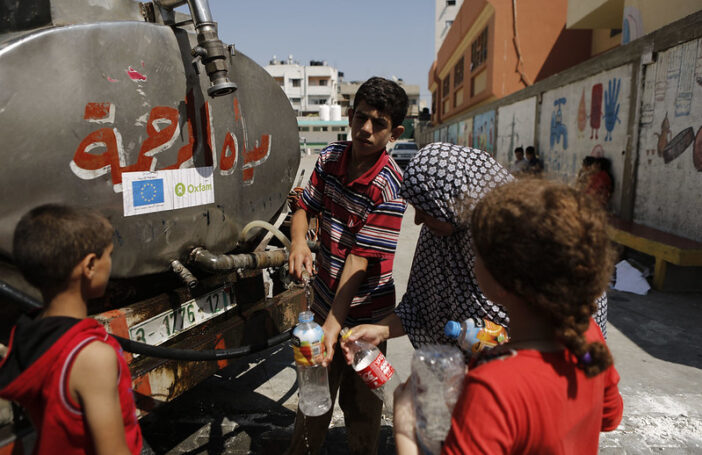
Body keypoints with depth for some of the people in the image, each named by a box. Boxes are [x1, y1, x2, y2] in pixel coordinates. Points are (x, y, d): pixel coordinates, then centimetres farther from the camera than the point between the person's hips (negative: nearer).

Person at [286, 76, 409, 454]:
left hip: (362, 314, -5)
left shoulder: (389, 186, -21)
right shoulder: (330, 158, -3)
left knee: (360, 406, 14)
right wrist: (299, 242, -18)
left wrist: (334, 324, -26)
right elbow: (304, 209, 5)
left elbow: (360, 258, -24)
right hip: (323, 303, 5)